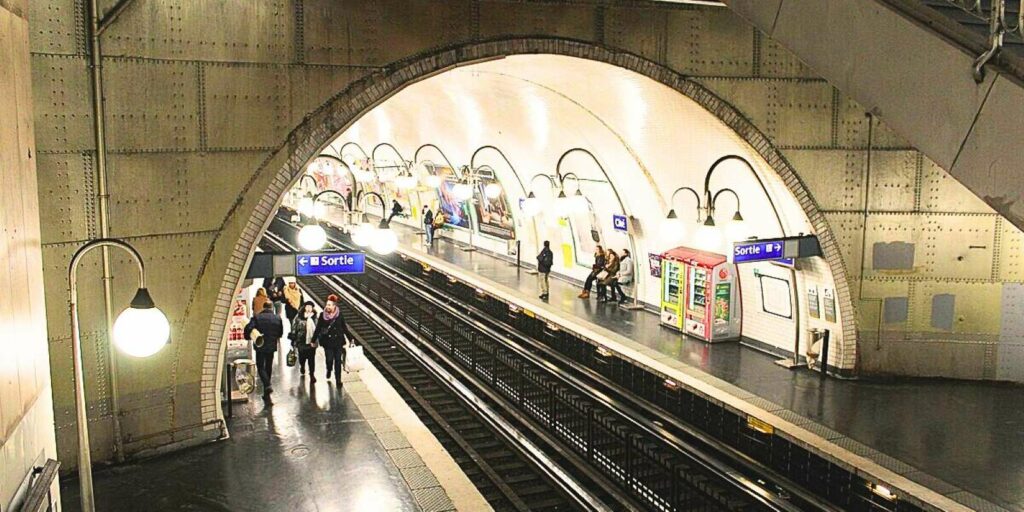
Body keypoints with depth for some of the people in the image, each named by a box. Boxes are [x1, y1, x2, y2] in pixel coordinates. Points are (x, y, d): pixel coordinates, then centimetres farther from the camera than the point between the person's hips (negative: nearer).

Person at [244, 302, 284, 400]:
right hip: (272, 347, 3)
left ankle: (267, 386, -18)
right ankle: (266, 394, 20)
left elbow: (248, 329, -18)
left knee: (261, 367, 7)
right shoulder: (277, 318, -1)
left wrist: (248, 336, 3)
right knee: (268, 367, 15)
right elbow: (280, 333, 5)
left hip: (260, 346, -3)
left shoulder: (257, 317, -10)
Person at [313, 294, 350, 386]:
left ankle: (338, 379, 11)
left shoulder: (339, 315, -5)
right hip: (327, 342, 0)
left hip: (338, 342, 0)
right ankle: (329, 370, 35)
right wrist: (313, 340, 6)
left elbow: (344, 328, 4)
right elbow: (318, 329, 3)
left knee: (338, 360, 1)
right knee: (329, 359, -1)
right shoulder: (322, 315, -4)